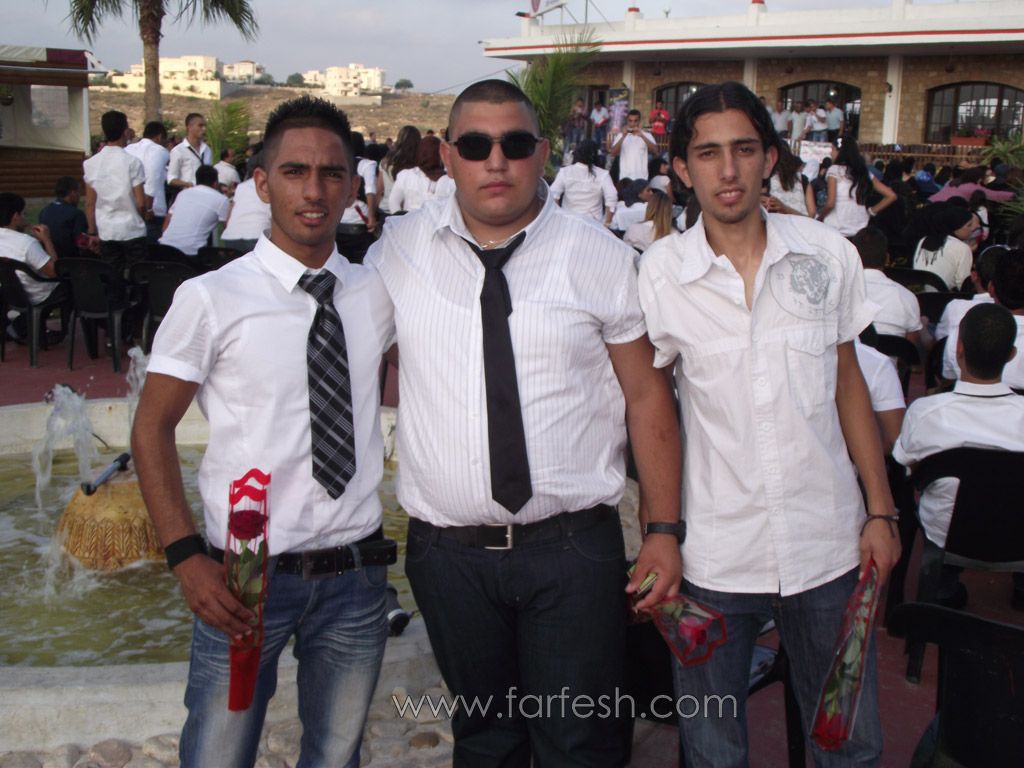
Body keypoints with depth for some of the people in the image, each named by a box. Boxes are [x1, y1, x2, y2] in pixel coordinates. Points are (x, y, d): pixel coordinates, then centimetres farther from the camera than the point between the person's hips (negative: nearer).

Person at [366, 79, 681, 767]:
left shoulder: (599, 256, -1)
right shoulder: (399, 248, 3)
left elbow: (647, 394, 0)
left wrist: (664, 529, -2)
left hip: (573, 548, -2)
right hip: (448, 549, 2)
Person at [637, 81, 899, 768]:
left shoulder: (828, 253, -1)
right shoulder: (657, 274, -6)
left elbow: (848, 382, 7)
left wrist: (881, 511, 6)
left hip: (828, 542, 2)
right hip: (714, 552, -1)